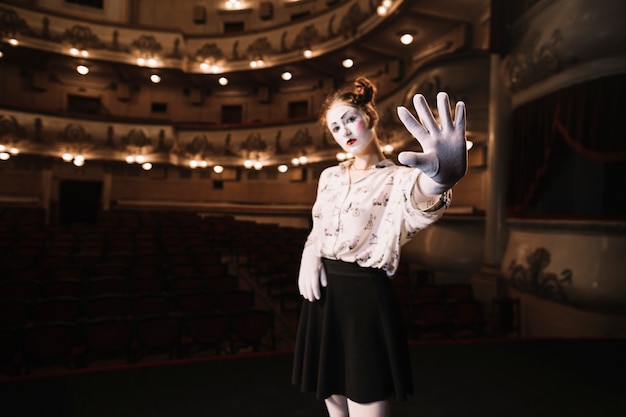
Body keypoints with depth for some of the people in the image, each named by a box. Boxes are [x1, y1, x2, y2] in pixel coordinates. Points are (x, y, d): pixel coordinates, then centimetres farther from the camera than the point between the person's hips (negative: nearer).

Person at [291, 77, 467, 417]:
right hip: (322, 295, 6)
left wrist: (440, 178, -60)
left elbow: (420, 201, -34)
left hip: (366, 298, -5)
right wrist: (310, 255, -4)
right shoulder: (329, 177, 10)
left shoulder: (397, 180, -9)